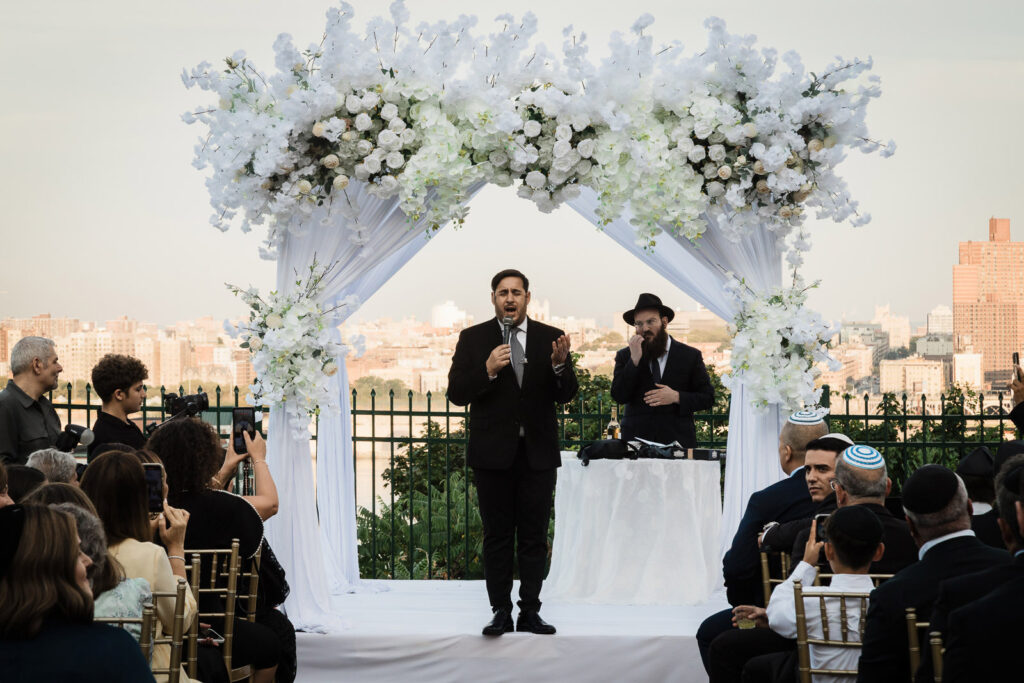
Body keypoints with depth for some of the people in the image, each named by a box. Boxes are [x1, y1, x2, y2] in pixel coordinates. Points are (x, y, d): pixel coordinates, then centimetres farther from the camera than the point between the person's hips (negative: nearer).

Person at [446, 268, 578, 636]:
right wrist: (488, 370, -19)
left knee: (534, 537, 3)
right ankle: (501, 612, 7)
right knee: (497, 536, 3)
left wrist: (559, 364, -19)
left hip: (537, 452, 1)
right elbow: (456, 393, -4)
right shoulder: (473, 339, 2)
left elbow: (566, 395, 0)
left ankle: (530, 612, 8)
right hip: (493, 453, -1)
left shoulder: (549, 337, 5)